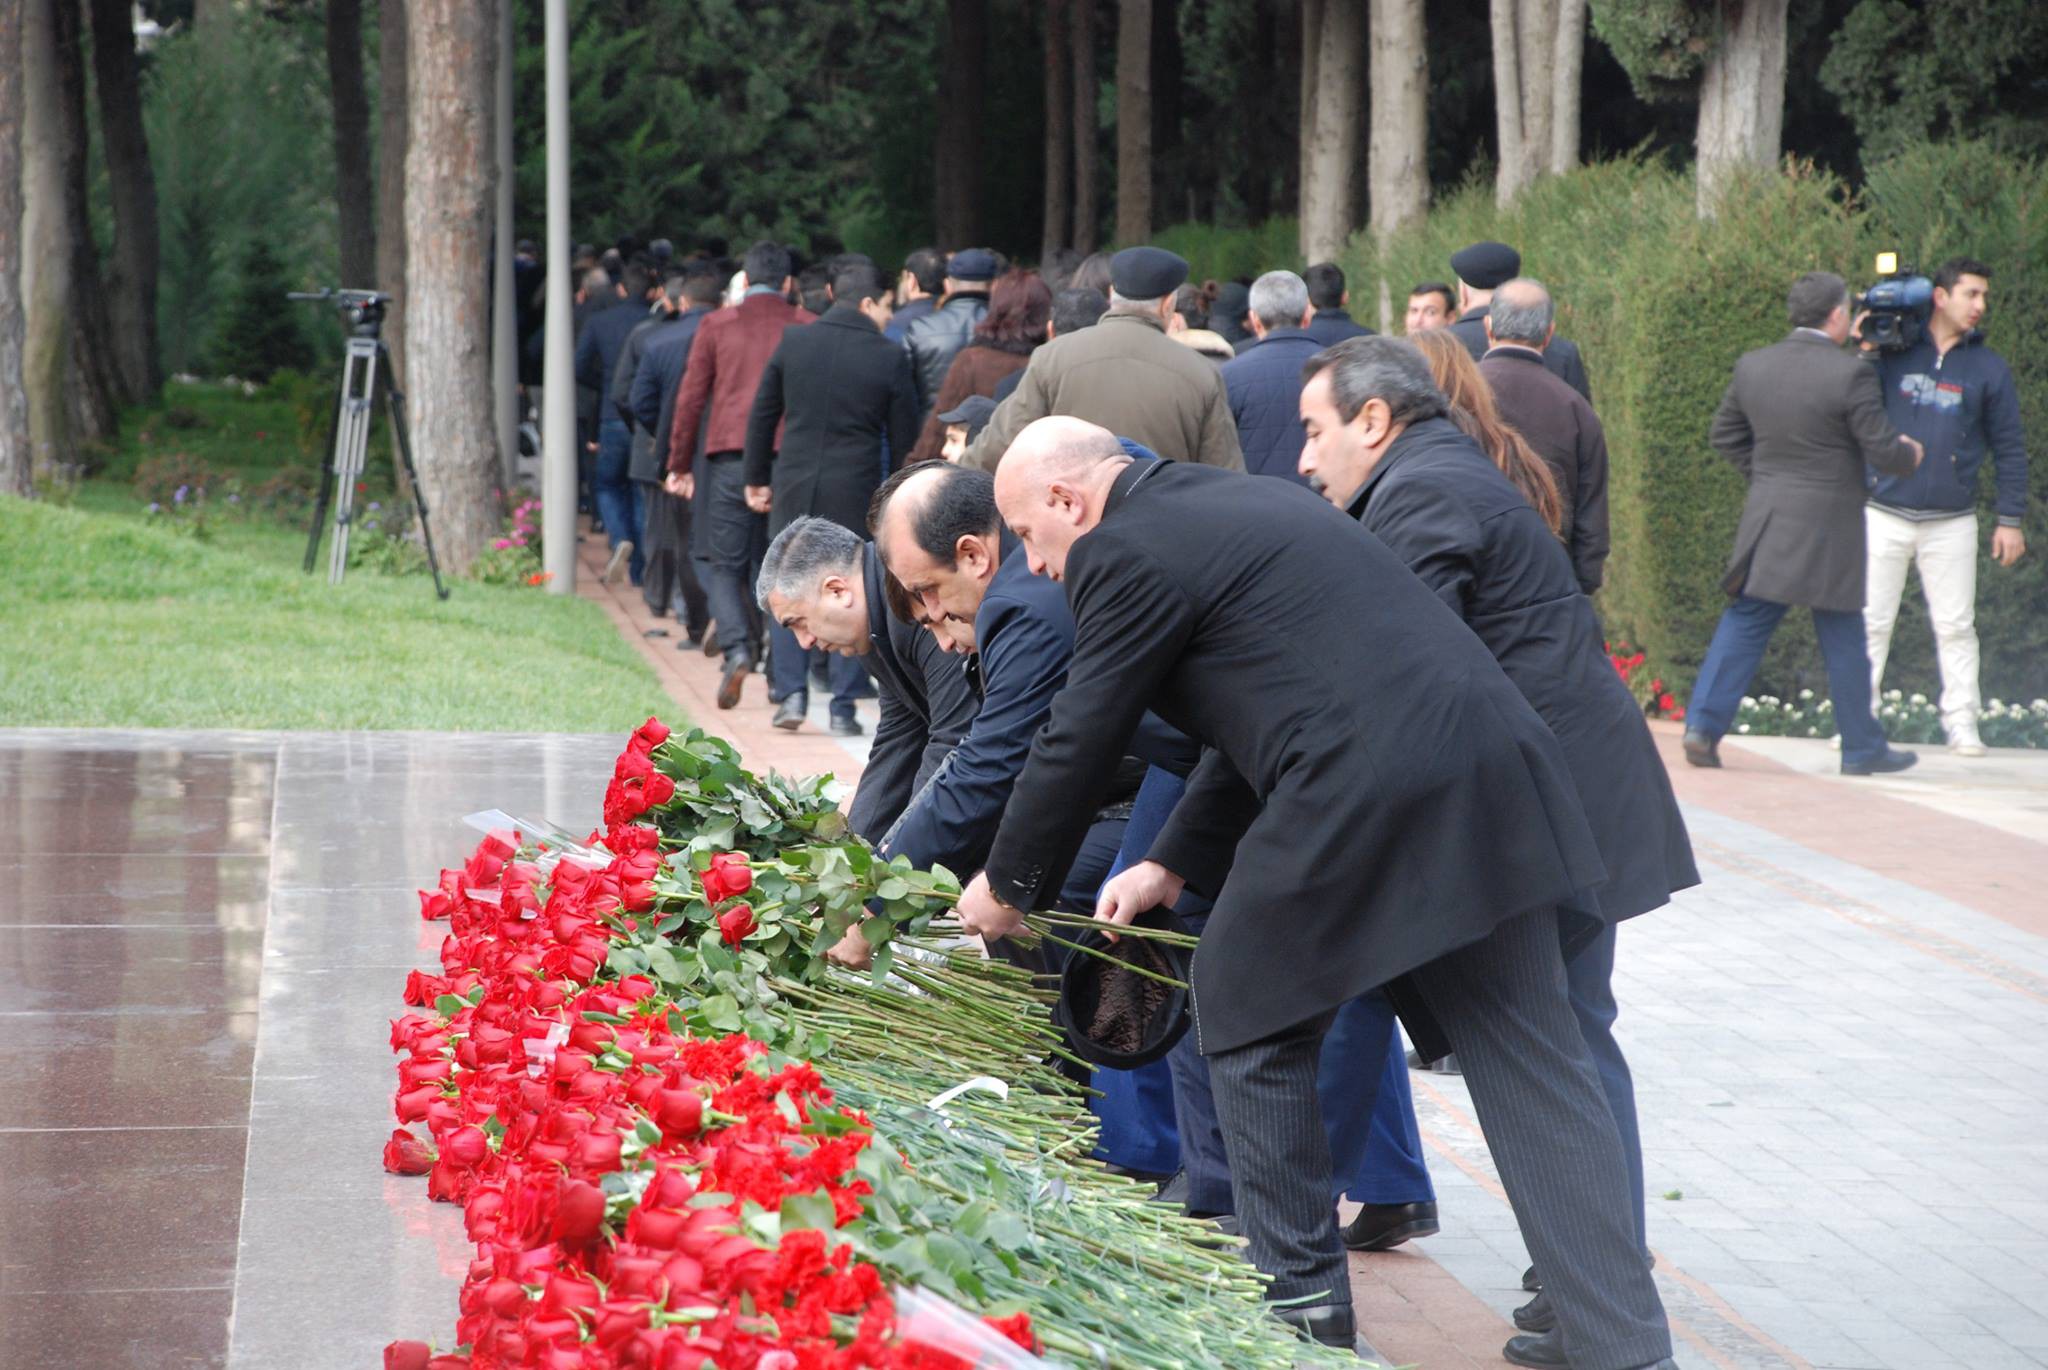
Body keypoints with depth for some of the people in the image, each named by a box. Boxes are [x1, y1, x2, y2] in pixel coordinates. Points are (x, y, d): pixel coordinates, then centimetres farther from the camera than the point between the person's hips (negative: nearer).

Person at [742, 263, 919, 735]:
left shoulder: (793, 341, 1)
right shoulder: (889, 357, -5)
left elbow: (762, 414, 5)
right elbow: (904, 436, -1)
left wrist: (758, 478, 14)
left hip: (794, 484, 2)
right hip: (856, 491, -2)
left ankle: (790, 692, 6)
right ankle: (843, 708, 6)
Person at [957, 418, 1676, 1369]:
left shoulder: (1124, 553, 0)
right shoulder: (1249, 503, 28)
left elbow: (1078, 743, 5)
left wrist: (1006, 885, 20)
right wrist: (1176, 865, 30)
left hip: (1362, 793, -8)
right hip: (1492, 767, 8)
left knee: (1248, 1023, 13)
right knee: (1532, 1067, 6)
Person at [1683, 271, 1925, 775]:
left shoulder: (1752, 365, 2)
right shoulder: (1849, 375, -15)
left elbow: (1724, 434, 13)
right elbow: (1884, 451, -12)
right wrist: (1909, 454, 9)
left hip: (1767, 521, 5)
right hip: (1828, 526, -5)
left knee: (1745, 622, 9)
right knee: (1843, 638, 5)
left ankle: (1703, 724, -2)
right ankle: (1862, 747, 15)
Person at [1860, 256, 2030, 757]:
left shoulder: (1989, 369, 5)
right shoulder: (1893, 353, 3)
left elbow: (2009, 448, 9)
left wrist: (2010, 519, 4)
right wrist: (1865, 354, -9)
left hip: (1951, 522, 0)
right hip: (1884, 515, 0)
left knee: (1956, 626, 2)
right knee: (1869, 622, 1)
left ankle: (1962, 723, 9)